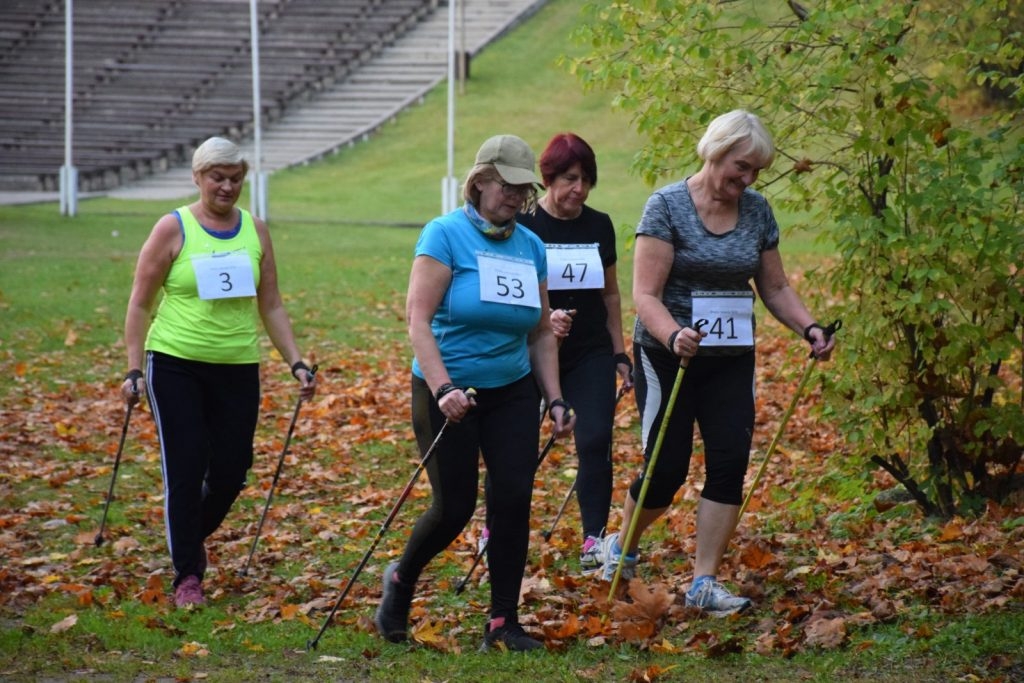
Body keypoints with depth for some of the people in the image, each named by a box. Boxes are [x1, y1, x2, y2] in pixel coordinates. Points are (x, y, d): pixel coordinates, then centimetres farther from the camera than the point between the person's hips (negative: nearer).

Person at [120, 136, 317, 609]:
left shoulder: (255, 231, 8)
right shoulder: (173, 229, -3)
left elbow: (271, 307, 13)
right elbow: (140, 304, -1)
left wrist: (296, 363, 6)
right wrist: (134, 370, -7)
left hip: (238, 370, 3)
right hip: (176, 366, -3)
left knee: (231, 470, 4)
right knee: (186, 471, -5)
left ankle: (194, 536, 34)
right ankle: (187, 575, 5)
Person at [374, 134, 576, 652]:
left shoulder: (530, 246, 5)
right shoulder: (446, 234, -11)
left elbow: (541, 333, 13)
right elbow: (418, 321, -17)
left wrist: (555, 399, 5)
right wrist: (443, 389, -27)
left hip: (513, 393, 5)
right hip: (448, 391, -5)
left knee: (513, 500, -5)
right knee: (454, 507, -3)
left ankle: (503, 622, 5)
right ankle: (400, 581, 26)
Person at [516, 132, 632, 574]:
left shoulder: (599, 226, 6)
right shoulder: (522, 226, -7)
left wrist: (620, 355, 12)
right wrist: (544, 319, -27)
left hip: (590, 355, 3)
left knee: (596, 441, -10)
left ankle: (594, 542, -7)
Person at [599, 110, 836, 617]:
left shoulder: (757, 211, 5)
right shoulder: (667, 206, -11)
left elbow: (775, 289, 12)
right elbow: (645, 294, -16)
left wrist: (809, 328, -6)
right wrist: (674, 336, -35)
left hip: (731, 360, 5)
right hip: (668, 358, -5)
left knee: (730, 462, -6)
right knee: (667, 468, -3)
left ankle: (704, 584, 0)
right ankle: (622, 547, 26)